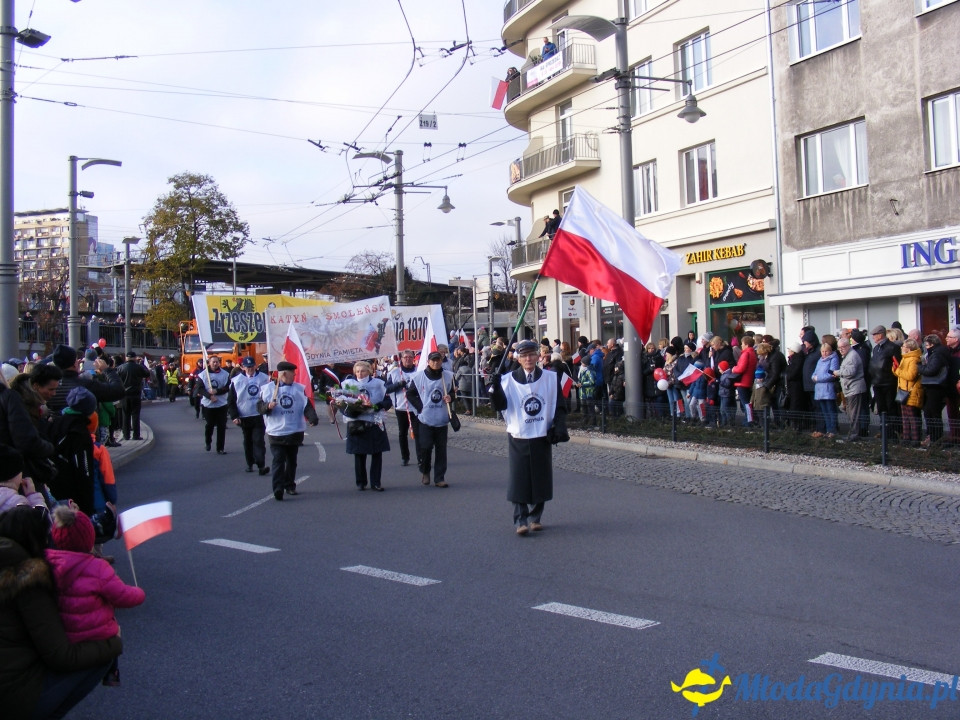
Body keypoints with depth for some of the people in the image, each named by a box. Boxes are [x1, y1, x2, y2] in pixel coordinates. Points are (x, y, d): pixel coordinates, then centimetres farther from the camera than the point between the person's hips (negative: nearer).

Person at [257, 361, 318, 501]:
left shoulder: (299, 388, 4)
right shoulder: (268, 389, -2)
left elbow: (307, 406, 0)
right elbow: (260, 407, -1)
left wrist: (313, 418, -18)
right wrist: (268, 406, -23)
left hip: (295, 432, 3)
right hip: (276, 433, -3)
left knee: (291, 461, 14)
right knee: (278, 461, -8)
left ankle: (290, 485, 26)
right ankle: (278, 490, -11)